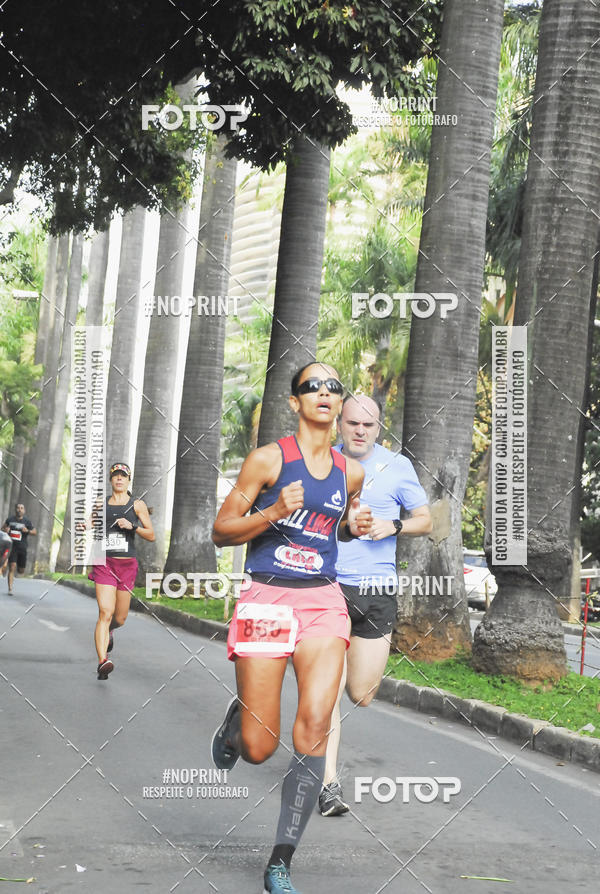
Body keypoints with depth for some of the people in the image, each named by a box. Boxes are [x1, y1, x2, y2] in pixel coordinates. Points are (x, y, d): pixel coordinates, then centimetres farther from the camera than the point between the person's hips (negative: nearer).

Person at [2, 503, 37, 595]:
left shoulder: (27, 521, -1)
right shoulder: (10, 519, 2)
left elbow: (35, 532, 5)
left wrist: (27, 531, -16)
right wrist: (5, 530, -8)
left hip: (22, 548, 1)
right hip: (12, 546, -1)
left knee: (21, 571, 10)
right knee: (12, 567, -14)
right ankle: (10, 589, -12)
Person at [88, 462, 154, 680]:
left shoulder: (137, 505, 5)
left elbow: (151, 535, 3)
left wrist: (132, 526, -13)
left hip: (127, 564, 1)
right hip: (104, 563, -1)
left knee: (120, 618, 9)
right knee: (105, 613, -17)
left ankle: (109, 631, 46)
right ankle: (102, 661, -24)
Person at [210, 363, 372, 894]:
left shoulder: (351, 472, 11)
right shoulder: (268, 459, -1)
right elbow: (221, 532, 0)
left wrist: (355, 526, 8)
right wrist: (273, 513, -16)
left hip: (324, 601, 3)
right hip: (267, 599, -3)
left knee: (315, 725, -16)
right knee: (257, 749, -2)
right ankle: (236, 719, 38)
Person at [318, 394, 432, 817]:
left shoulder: (397, 466, 5)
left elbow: (425, 520, 10)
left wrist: (393, 526, -9)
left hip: (376, 592, 1)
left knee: (361, 695, 5)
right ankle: (329, 783, -4)